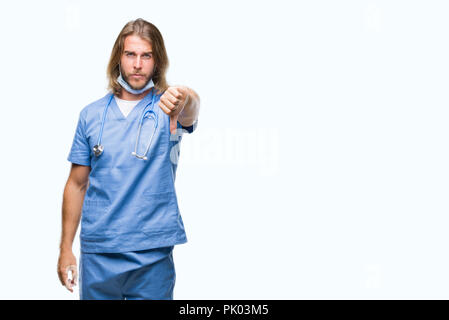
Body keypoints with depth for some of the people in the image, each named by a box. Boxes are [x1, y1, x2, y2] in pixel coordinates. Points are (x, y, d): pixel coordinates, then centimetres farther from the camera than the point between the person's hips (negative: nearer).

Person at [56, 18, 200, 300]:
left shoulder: (169, 108, -2)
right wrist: (66, 248, 6)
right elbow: (77, 184, 9)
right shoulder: (92, 115, 5)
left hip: (153, 255, -2)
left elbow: (192, 109, -28)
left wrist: (184, 97, -52)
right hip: (97, 254, 2)